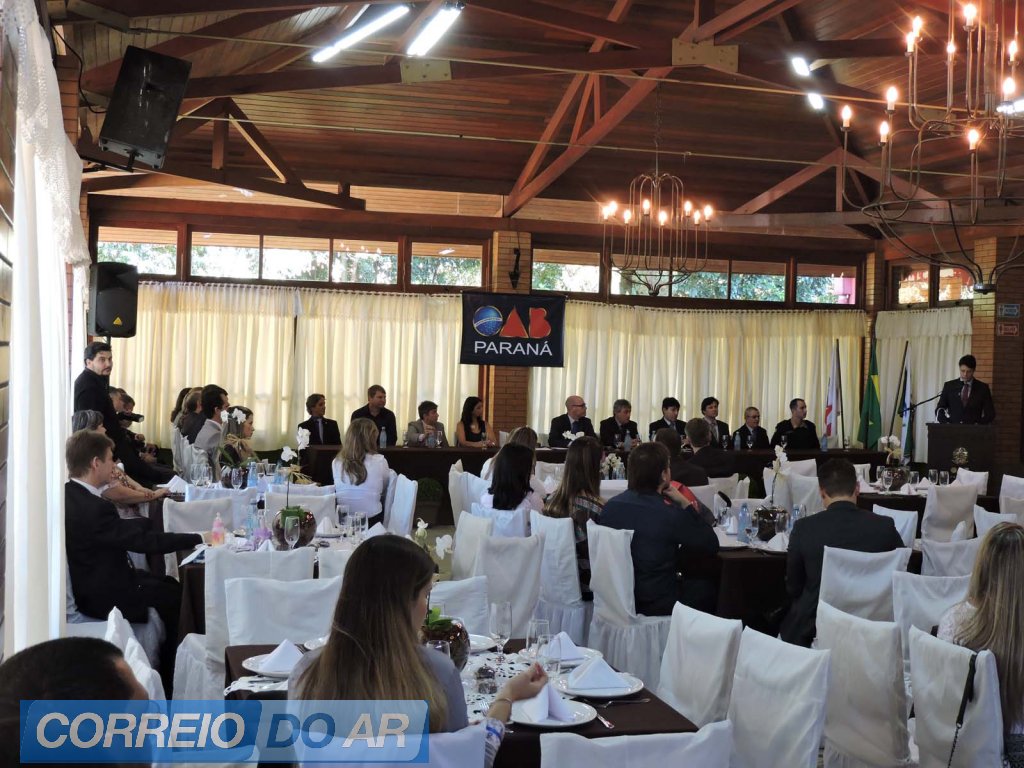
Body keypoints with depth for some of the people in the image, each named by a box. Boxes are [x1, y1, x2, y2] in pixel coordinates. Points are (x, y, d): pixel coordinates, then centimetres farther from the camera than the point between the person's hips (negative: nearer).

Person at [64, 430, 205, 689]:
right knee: (177, 596, 7)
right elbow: (145, 541, -26)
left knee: (169, 583, 18)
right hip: (102, 596, -9)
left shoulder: (68, 495, 0)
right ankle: (169, 681, 23)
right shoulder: (93, 508, -30)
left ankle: (163, 670, 26)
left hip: (86, 583, 9)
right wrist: (198, 538, -18)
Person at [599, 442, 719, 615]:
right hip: (657, 606, -6)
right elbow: (712, 545, -11)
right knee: (707, 587, 23)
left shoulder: (610, 506, -6)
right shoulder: (670, 515, -23)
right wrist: (685, 503, -8)